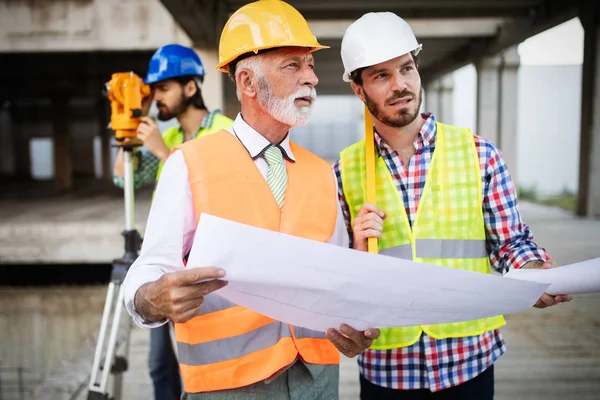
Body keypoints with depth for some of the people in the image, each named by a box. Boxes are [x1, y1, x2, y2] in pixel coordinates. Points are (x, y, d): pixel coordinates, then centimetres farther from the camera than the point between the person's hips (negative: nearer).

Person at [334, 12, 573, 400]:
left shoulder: (479, 154, -4)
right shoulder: (345, 172, -2)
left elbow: (511, 241, 1)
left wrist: (536, 275, -19)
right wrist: (358, 252, -16)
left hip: (468, 357, 0)